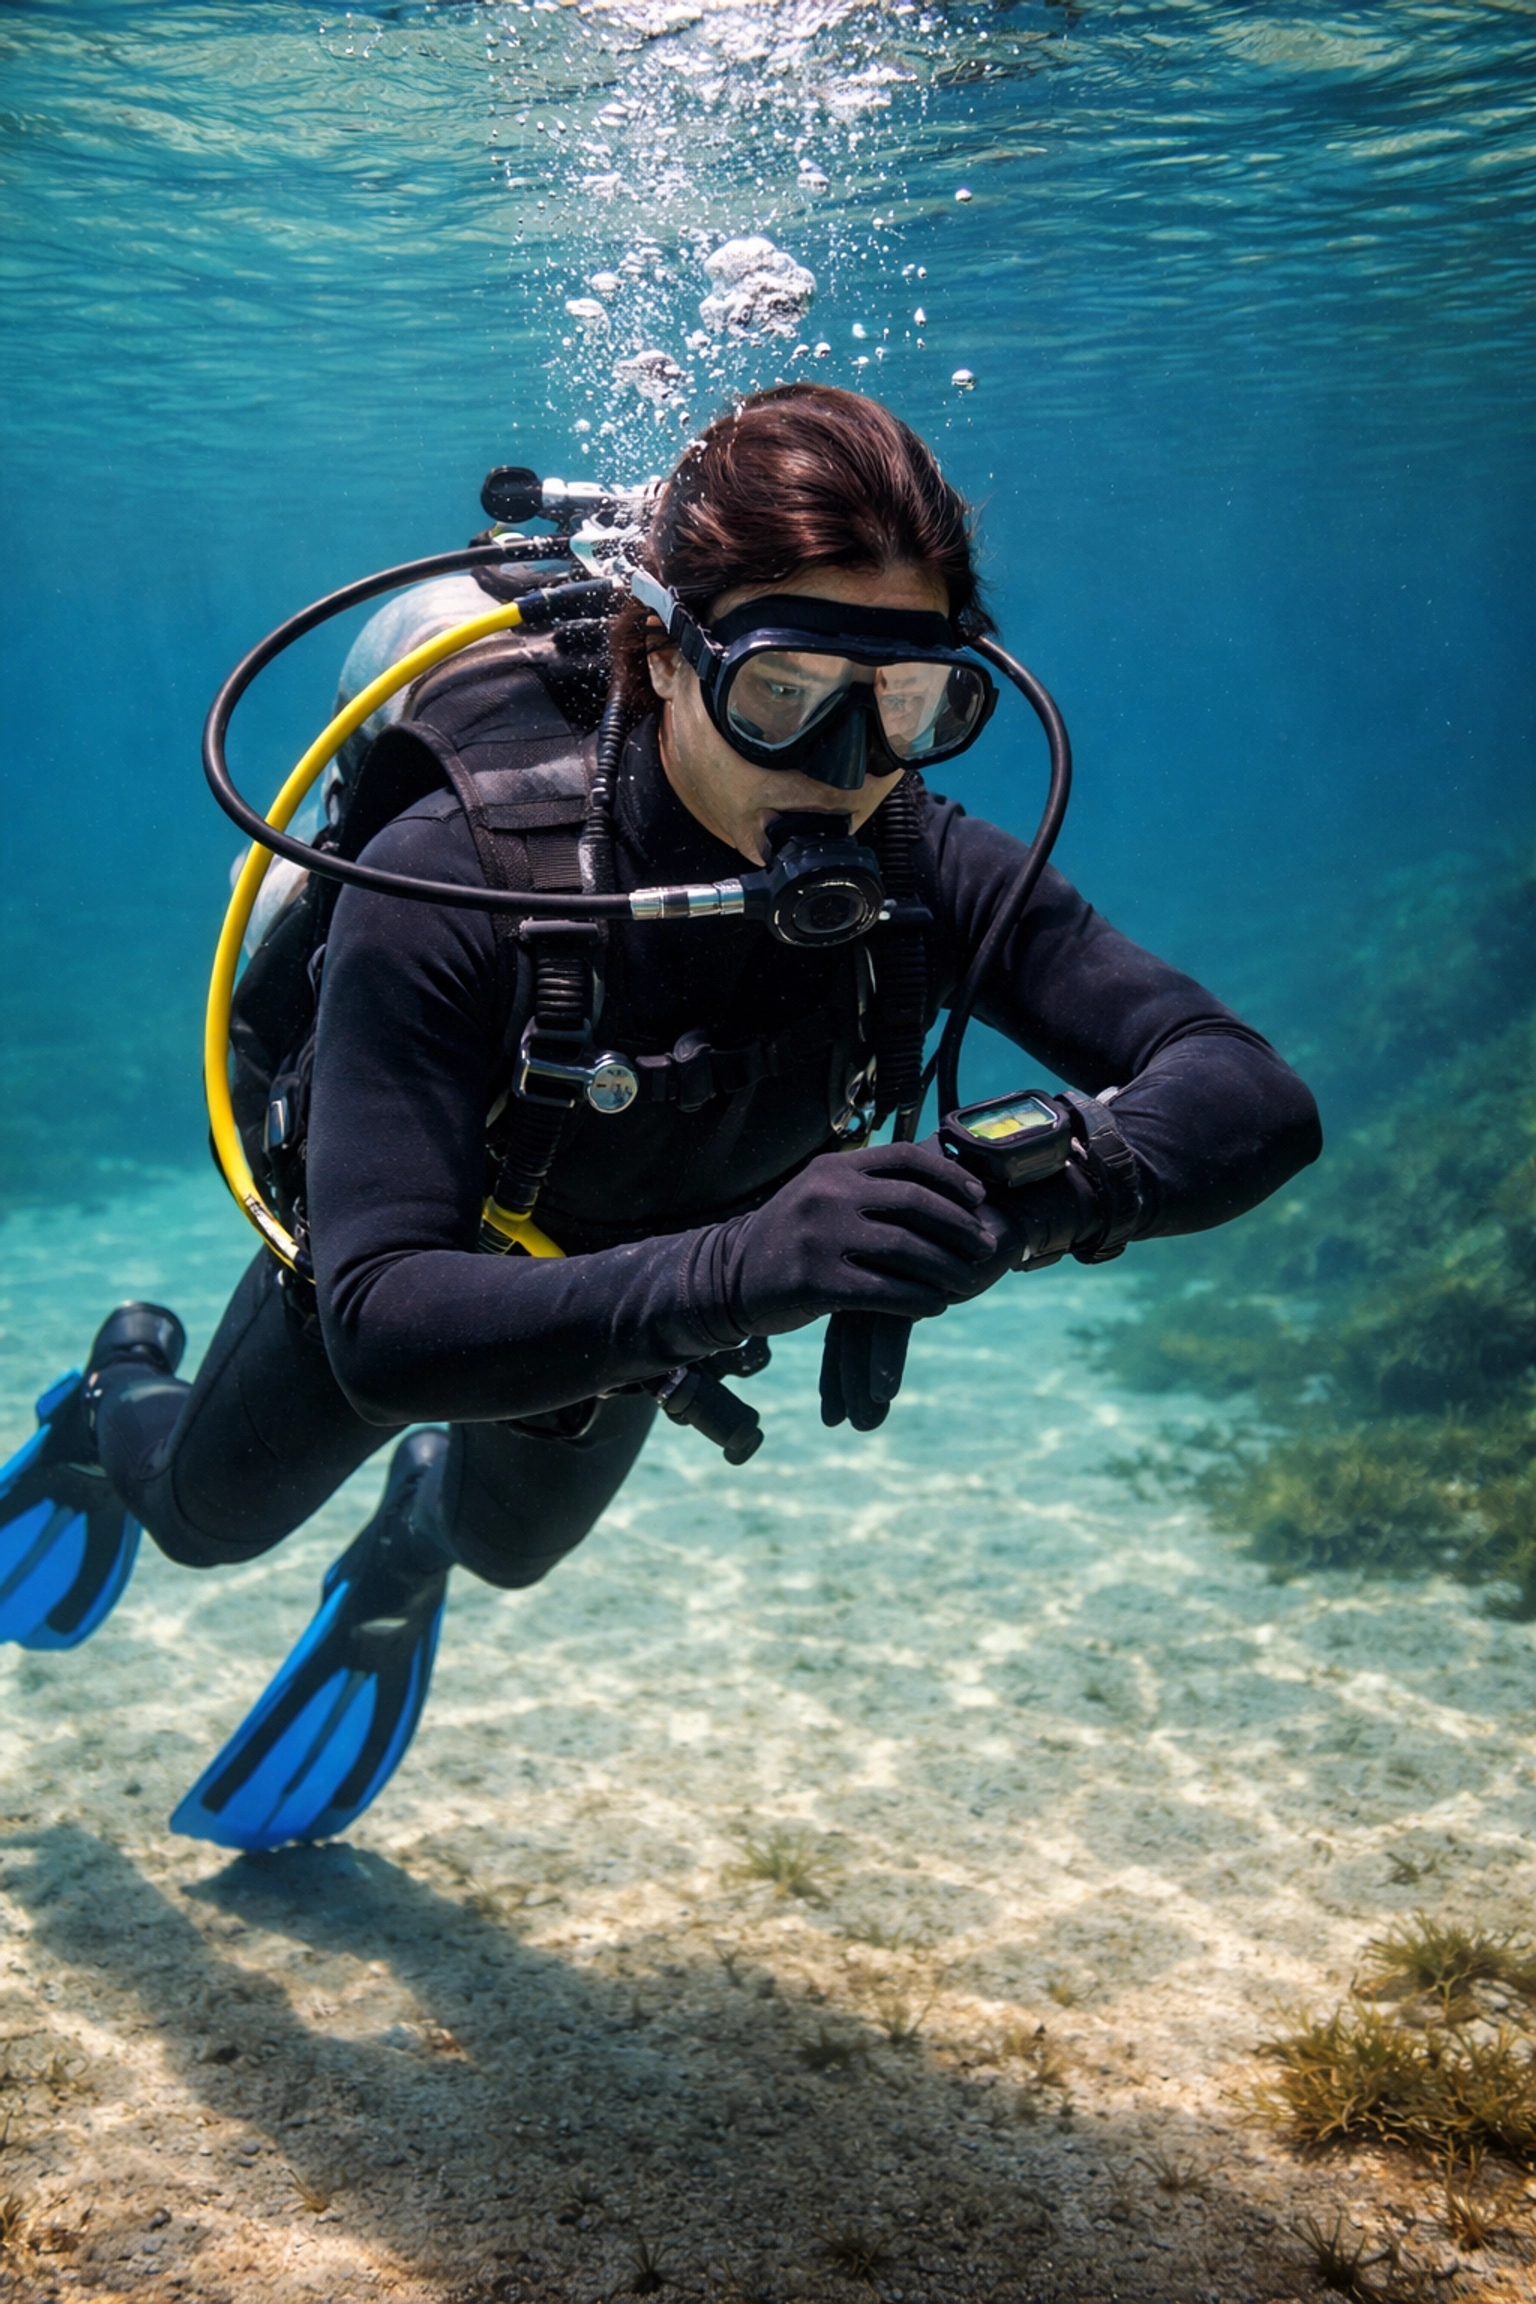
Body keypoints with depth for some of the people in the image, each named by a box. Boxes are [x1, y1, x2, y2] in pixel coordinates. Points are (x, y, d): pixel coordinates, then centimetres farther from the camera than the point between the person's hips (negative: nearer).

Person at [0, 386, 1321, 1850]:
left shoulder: (929, 877, -33)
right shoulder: (449, 887, -43)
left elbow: (1257, 1102, -37)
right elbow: (382, 1316, -49)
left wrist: (1058, 1177, -60)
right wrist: (733, 1266, -65)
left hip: (642, 1315, 3)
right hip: (402, 1309, -2)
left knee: (509, 1547, 33)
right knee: (206, 1518, 28)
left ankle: (422, 1523, 69)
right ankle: (124, 1393, 63)